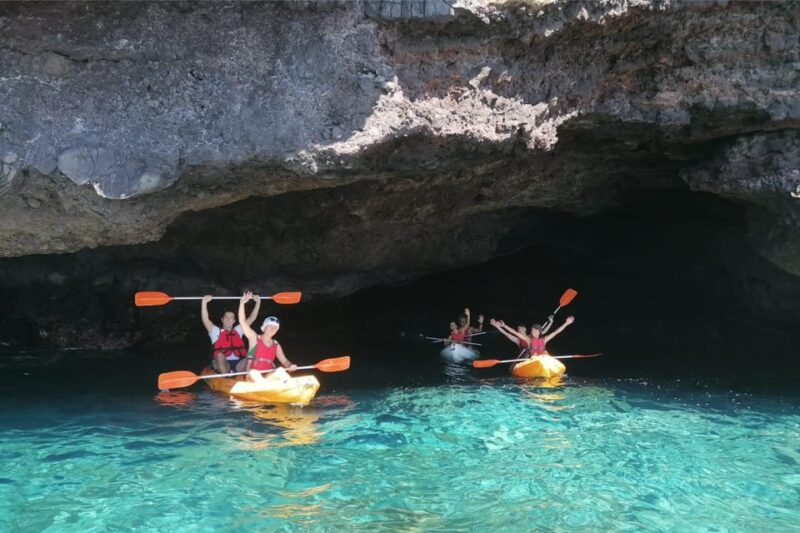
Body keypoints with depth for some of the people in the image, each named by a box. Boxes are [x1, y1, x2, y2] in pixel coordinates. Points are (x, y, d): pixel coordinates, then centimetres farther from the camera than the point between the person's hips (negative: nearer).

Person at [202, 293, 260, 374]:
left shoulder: (238, 330, 21)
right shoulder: (216, 331, 11)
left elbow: (251, 318, 18)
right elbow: (205, 320, -4)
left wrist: (258, 303, 7)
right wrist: (204, 302, -18)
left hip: (238, 365, 2)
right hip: (222, 364, -2)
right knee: (220, 355, -36)